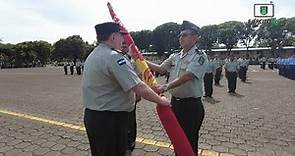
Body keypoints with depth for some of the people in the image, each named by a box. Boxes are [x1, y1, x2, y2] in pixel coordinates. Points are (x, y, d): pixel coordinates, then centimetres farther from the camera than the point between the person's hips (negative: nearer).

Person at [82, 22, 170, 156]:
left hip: (90, 115, 10)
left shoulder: (92, 56, 10)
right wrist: (161, 100, -10)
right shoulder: (114, 57, -21)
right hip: (110, 119, -9)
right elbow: (141, 89, -26)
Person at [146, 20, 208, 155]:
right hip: (175, 102, 7)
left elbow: (187, 76, -25)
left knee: (189, 141, 8)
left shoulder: (200, 56, -13)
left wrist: (166, 87, -36)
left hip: (191, 104, -7)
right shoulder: (175, 56, 10)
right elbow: (161, 69, 9)